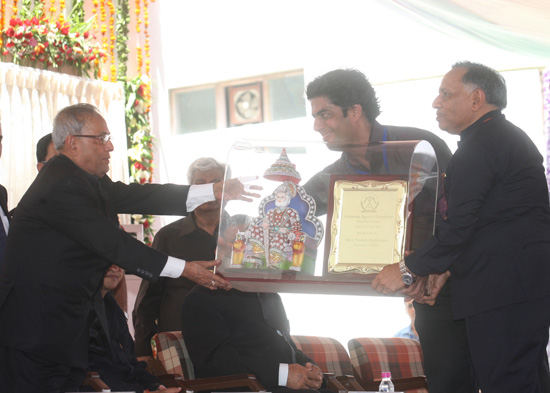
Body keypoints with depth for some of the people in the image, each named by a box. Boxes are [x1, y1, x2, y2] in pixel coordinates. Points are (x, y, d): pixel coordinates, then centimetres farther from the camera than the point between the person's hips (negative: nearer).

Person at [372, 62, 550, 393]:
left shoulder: (480, 145, -12)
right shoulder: (509, 137, 20)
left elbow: (459, 226, -17)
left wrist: (408, 269, -7)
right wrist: (434, 268, 18)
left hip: (503, 291, -11)